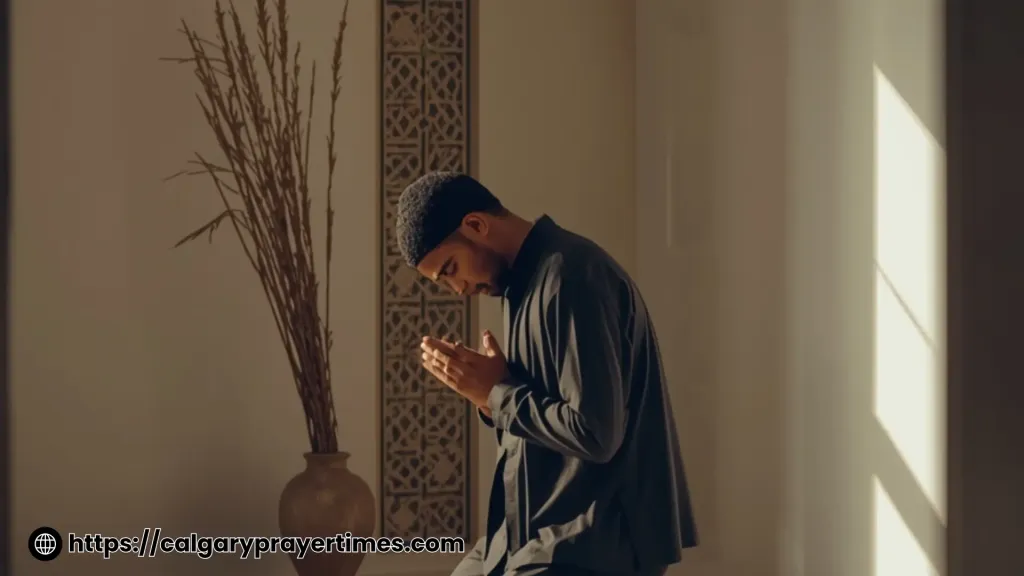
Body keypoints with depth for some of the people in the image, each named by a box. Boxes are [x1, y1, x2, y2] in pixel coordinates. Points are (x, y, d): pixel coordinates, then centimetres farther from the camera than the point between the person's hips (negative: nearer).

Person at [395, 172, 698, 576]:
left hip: (595, 543, -10)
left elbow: (595, 432, -26)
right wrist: (487, 394, -1)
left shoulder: (569, 277, -19)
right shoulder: (530, 279, 12)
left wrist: (497, 394, -14)